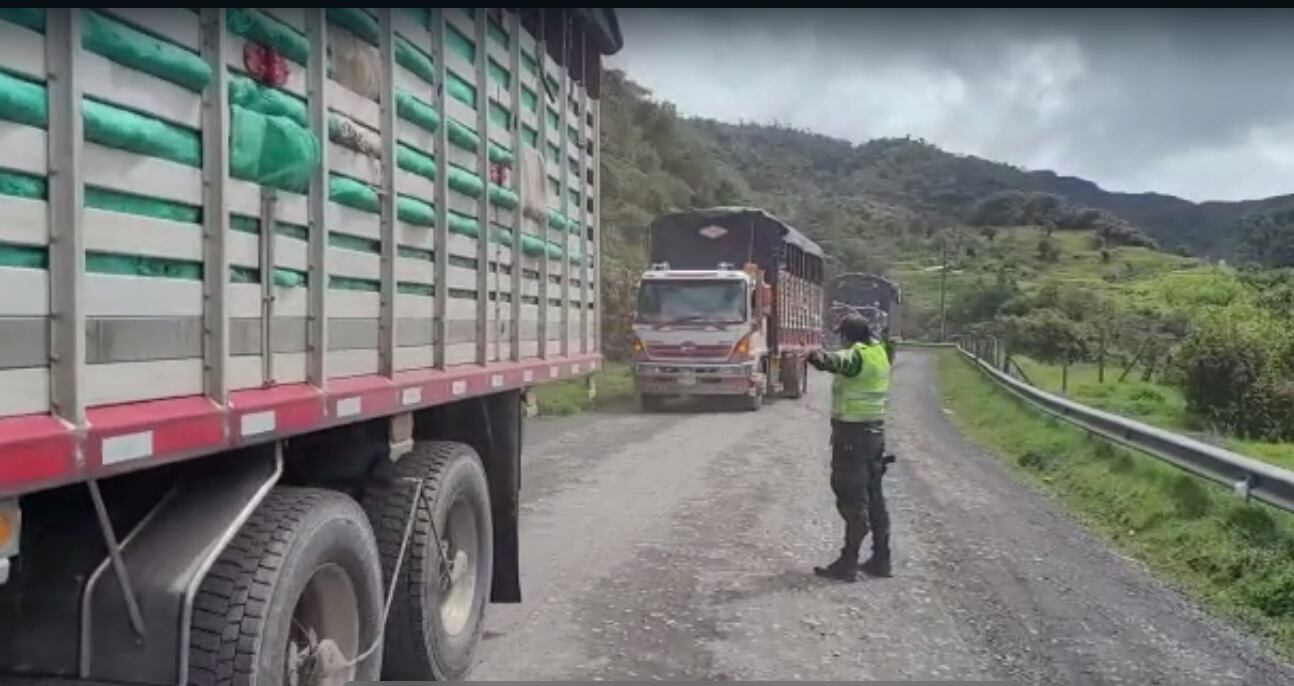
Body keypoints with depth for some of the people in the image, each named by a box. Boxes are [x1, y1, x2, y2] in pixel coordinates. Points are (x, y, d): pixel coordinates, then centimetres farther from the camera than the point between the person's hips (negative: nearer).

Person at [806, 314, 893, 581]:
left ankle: (848, 563, 1)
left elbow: (839, 361, -41)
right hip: (875, 431, 9)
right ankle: (881, 559, 21)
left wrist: (818, 357, -60)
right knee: (874, 497, 15)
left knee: (853, 500, -4)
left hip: (852, 433, -9)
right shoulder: (880, 352, 10)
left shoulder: (857, 355, -17)